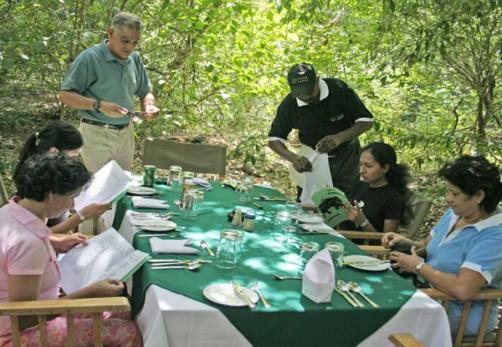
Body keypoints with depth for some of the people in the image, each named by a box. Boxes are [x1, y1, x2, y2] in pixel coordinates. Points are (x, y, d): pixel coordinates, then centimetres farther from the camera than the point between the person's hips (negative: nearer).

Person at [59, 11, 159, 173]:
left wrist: (149, 105, -8)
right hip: (97, 135, -5)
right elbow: (65, 95, -13)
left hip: (126, 134, 6)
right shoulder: (90, 57, -13)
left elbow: (145, 92, 16)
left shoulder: (135, 59, 5)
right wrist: (99, 105, -26)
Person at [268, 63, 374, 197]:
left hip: (345, 157, -1)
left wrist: (340, 137, -36)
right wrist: (293, 158, -33)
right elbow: (274, 140, -12)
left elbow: (366, 121, -18)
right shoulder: (289, 104, -18)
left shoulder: (339, 89, -22)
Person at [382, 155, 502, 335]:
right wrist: (406, 242, -4)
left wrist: (418, 267, -20)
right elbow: (428, 246, 18)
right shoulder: (454, 213, 4)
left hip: (462, 315, -8)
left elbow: (462, 290, -33)